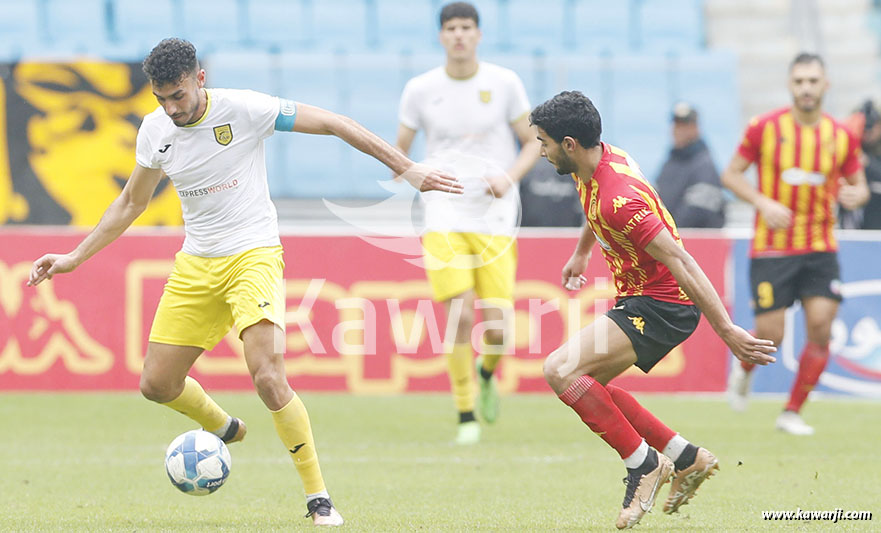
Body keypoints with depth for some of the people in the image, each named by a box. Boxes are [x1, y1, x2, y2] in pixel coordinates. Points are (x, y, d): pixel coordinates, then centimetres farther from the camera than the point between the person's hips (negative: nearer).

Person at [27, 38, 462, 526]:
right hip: (195, 264, 6)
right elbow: (131, 203, 17)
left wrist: (406, 168, -11)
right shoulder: (155, 130, 2)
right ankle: (223, 428, 37)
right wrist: (74, 258, 14)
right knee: (156, 383, 4)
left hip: (253, 254, -6)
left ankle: (318, 497, -10)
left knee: (269, 378, -23)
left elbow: (332, 124, -9)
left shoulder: (242, 109, -14)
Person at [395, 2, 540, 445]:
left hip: (496, 221, 0)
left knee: (497, 329, -7)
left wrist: (509, 176, -11)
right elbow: (400, 151, 13)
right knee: (459, 316, -16)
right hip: (445, 219, 0)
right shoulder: (420, 90, 2)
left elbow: (533, 143, 9)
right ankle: (466, 417, -2)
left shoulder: (504, 83, 2)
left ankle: (486, 372, 29)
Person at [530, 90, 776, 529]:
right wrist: (581, 253, 40)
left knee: (561, 370, -20)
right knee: (587, 386, 14)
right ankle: (685, 457, 18)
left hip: (660, 306, -10)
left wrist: (727, 332, -32)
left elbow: (681, 263, -30)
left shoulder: (619, 200, -29)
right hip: (638, 299, 10)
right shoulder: (600, 158, 1)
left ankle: (643, 463, -9)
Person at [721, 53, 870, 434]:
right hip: (772, 247, -2)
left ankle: (792, 413, 5)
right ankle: (744, 369, 30)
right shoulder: (764, 128, -6)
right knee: (770, 336, -7)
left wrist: (855, 195, -14)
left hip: (821, 249, 2)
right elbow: (730, 174, 1)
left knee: (821, 327, -10)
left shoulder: (841, 137, 1)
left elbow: (859, 186, 11)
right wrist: (763, 202, -15)